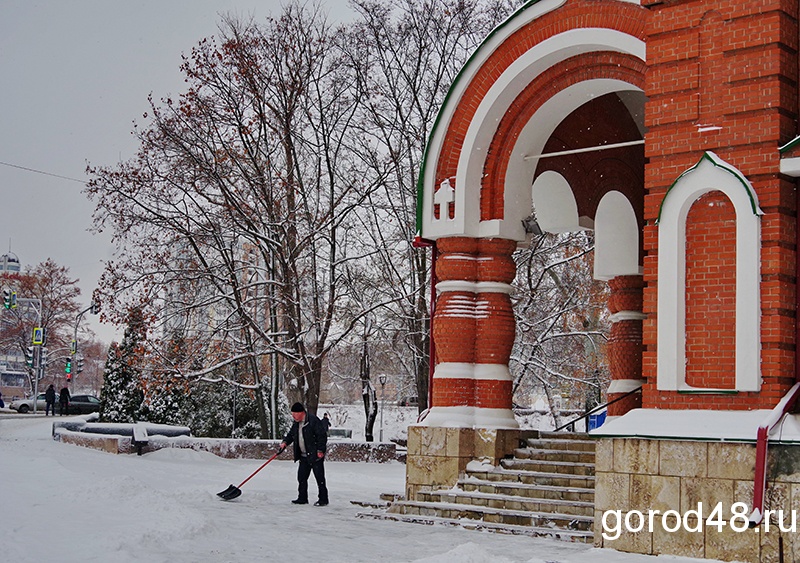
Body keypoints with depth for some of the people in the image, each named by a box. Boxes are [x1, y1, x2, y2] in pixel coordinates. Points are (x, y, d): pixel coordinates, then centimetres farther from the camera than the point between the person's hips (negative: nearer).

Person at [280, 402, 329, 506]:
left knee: (319, 477, -3)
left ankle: (323, 500, 2)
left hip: (315, 455, -8)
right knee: (301, 477, 10)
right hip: (304, 456, 8)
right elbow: (291, 434, 22)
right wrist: (285, 442, 3)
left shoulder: (313, 421, -16)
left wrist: (320, 450, -18)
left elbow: (322, 436, -17)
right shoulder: (296, 423, 10)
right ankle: (302, 498, 19)